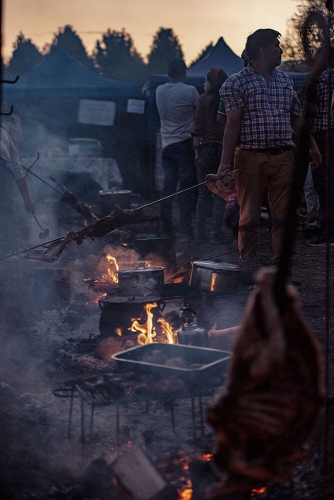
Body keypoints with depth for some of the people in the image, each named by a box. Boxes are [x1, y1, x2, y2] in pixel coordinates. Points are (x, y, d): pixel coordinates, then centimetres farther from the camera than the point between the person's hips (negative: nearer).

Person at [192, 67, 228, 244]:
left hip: (207, 149, -1)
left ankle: (200, 233, 7)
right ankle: (216, 234, 2)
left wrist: (196, 151, 2)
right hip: (225, 150, 1)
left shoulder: (204, 99, 0)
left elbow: (198, 128, -3)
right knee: (220, 194, 4)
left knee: (203, 193, 6)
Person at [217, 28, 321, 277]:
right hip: (251, 157, -4)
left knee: (283, 215, 3)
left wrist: (312, 145, 17)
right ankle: (248, 270, 11)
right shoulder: (237, 82, -2)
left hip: (284, 157, 4)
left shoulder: (286, 80, 15)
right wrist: (225, 162, -12)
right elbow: (233, 125, -7)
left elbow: (297, 119, 21)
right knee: (250, 217, 2)